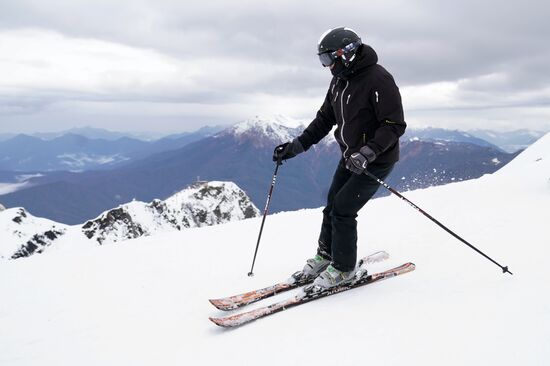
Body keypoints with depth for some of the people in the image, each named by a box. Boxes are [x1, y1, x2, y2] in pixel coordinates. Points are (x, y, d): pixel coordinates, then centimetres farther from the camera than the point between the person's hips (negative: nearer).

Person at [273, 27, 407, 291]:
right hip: (351, 157, 8)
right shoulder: (339, 81, 4)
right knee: (332, 205, 9)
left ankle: (343, 268, 8)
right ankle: (326, 254, 30)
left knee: (343, 209, -10)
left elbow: (395, 125, -25)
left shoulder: (378, 79, -23)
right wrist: (297, 145, 2)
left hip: (377, 160, -8)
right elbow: (324, 119, 11)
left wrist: (368, 152, -37)